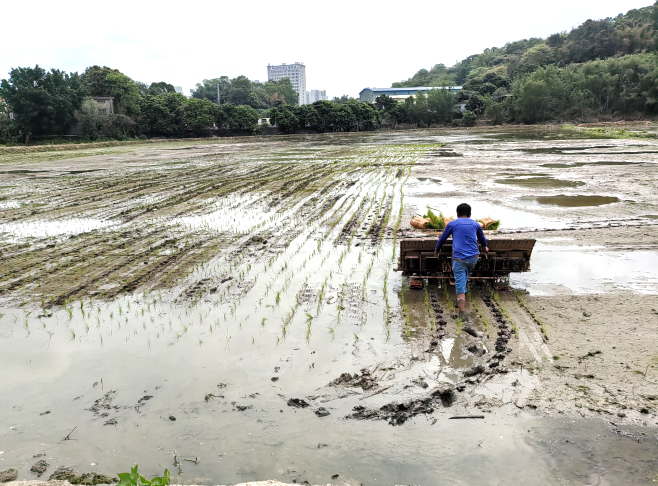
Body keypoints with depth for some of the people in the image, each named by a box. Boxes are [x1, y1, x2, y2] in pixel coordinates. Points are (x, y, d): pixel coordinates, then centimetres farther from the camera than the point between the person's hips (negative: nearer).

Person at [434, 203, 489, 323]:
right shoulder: (475, 224, 18)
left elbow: (442, 239, 22)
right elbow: (482, 238, 37)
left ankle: (463, 314, -16)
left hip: (459, 259, -3)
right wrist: (485, 246, 58)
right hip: (474, 258, 3)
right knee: (466, 275, 31)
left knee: (460, 287, -6)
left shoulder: (452, 224, 11)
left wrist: (437, 250, 40)